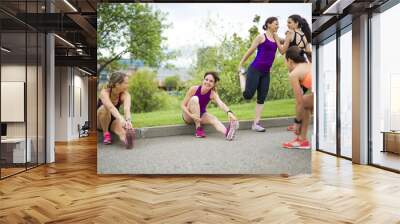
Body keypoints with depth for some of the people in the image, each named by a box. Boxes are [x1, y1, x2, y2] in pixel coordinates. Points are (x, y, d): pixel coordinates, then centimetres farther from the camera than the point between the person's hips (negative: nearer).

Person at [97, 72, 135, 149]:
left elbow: (127, 108, -39)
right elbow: (111, 108, -46)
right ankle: (106, 134, -21)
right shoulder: (104, 92, -27)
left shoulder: (125, 94, -18)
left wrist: (128, 121, -60)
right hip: (99, 121, -2)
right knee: (105, 108, -35)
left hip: (113, 120, 2)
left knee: (123, 127, -34)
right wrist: (121, 119, -64)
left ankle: (127, 139, -65)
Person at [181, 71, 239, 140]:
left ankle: (227, 132, -62)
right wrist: (191, 115, -34)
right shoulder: (194, 89, -19)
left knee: (214, 119, -30)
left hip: (201, 115, 2)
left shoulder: (213, 93, -14)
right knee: (194, 99, -29)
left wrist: (229, 112, -56)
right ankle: (198, 128, -27)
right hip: (189, 116, -2)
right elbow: (183, 105, -16)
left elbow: (220, 103, -35)